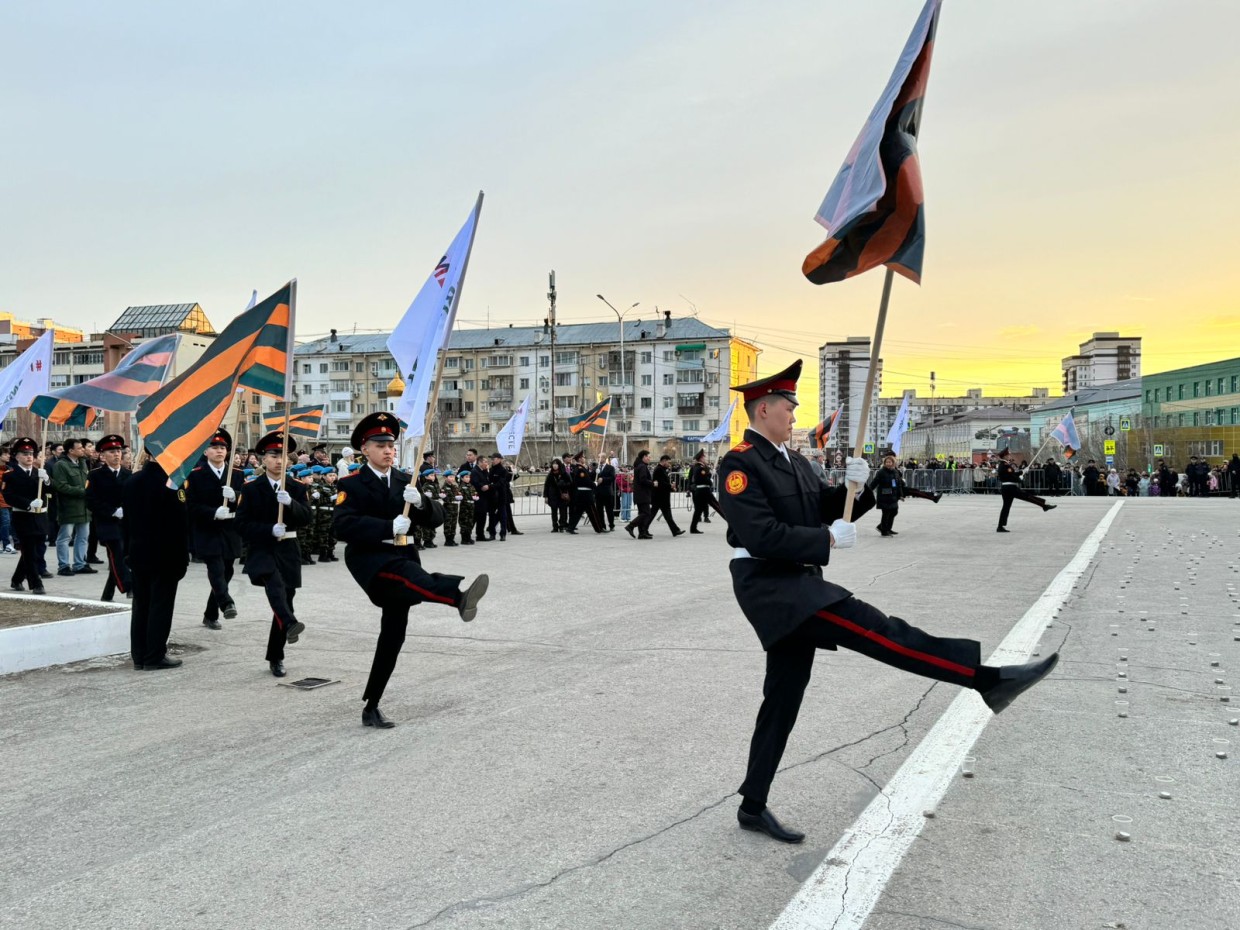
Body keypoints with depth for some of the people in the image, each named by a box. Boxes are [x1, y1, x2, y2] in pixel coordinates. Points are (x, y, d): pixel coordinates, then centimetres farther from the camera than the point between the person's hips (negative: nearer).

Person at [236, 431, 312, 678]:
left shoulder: (297, 489, 8)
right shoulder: (251, 489, 1)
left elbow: (306, 518, -4)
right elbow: (242, 525, -6)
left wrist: (290, 503, -23)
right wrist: (270, 529, -20)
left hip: (288, 551, 3)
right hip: (262, 549, -3)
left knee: (285, 599, 5)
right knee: (275, 583, -35)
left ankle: (275, 658, 17)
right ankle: (290, 624, -55)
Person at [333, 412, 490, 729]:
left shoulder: (404, 482, 12)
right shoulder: (351, 485, -3)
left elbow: (436, 517, 4)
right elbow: (343, 527, -19)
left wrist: (419, 502, -18)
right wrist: (388, 527, -30)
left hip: (400, 558, 6)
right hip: (367, 558, -6)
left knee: (393, 636, 6)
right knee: (406, 572, -38)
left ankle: (372, 708, 17)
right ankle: (459, 597, -68)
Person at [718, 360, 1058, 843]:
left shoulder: (794, 461, 16)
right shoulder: (739, 464, -13)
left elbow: (824, 509, 17)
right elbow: (760, 535, -22)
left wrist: (852, 488, -3)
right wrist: (828, 539, -19)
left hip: (799, 585, 10)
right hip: (768, 585, -10)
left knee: (783, 698, 11)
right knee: (871, 626, -19)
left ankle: (754, 807, 21)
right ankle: (988, 679, -20)